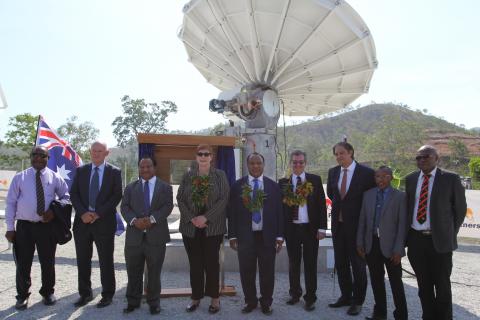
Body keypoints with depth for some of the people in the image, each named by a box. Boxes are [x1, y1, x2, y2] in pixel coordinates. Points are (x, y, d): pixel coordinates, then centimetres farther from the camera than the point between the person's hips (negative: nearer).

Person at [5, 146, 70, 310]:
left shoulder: (55, 178, 4)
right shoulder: (19, 177, 3)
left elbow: (67, 196, 9)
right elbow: (11, 203, 3)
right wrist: (10, 227, -3)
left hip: (47, 226, 0)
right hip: (24, 226, 0)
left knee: (48, 262, 10)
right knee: (23, 263, 8)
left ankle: (48, 292, 29)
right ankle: (22, 295, 26)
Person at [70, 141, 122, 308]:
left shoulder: (114, 172, 0)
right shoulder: (81, 170, 9)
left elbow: (117, 196, -5)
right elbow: (74, 193, 4)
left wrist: (99, 213, -13)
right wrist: (83, 213, -11)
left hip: (104, 221, -3)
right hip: (82, 220, 3)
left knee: (106, 260, 5)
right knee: (83, 260, 11)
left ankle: (107, 294, 18)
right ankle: (85, 293, 26)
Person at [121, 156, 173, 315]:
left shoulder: (165, 187, 6)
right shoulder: (130, 187, 13)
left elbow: (168, 206, -5)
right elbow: (125, 207, 2)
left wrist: (152, 219, -19)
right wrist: (134, 220, -16)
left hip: (156, 236, -2)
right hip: (134, 235, 2)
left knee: (154, 272, 7)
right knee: (133, 272, 9)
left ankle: (154, 302, 20)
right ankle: (133, 301, 24)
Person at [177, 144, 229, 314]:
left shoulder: (220, 175, 2)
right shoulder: (188, 176, 8)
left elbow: (224, 199, -6)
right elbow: (180, 199, 3)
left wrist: (206, 217, -14)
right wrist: (191, 218, -10)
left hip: (213, 226, -2)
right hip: (190, 226, 2)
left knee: (212, 262, 3)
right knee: (195, 263, 8)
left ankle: (215, 298, 15)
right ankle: (196, 297, 20)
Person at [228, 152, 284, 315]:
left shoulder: (273, 186, 4)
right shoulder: (237, 186, 2)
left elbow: (279, 212, 4)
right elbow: (232, 212, 2)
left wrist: (279, 236, 0)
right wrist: (232, 235, -2)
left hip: (267, 236, 0)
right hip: (245, 236, 0)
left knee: (267, 272, 9)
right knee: (247, 272, 8)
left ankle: (266, 302, 27)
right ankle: (250, 301, 27)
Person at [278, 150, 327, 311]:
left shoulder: (315, 180, 1)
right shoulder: (283, 182, 3)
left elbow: (322, 204, -1)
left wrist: (322, 228, -5)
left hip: (310, 228, -1)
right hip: (291, 228, 1)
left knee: (310, 264, 6)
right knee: (293, 263, 13)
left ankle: (310, 298, 19)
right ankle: (295, 294, 30)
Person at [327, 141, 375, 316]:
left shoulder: (366, 173, -11)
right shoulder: (333, 172, 4)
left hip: (357, 224, -5)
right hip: (338, 223, 5)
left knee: (358, 264, 6)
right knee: (340, 263, 14)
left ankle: (357, 301, 21)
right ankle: (346, 296, 30)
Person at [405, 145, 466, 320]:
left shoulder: (451, 179, -4)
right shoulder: (410, 179, 7)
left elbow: (460, 209, 3)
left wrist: (450, 234, 3)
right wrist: (407, 234, 7)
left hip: (439, 241, -3)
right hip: (416, 240, 4)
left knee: (442, 286, 8)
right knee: (424, 285, 15)